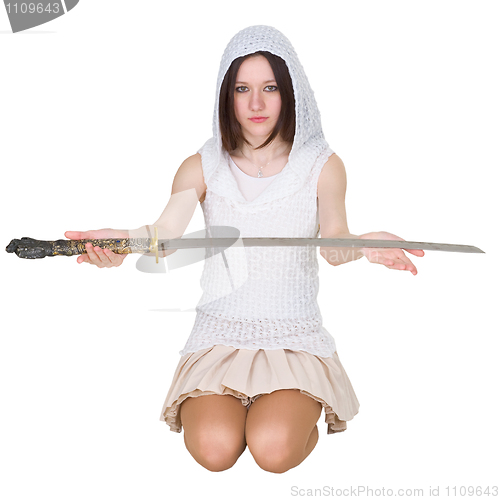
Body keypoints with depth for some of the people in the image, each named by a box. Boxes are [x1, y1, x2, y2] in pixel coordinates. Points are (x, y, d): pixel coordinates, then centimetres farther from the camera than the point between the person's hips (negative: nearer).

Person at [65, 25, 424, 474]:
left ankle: (305, 418, 12)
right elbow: (166, 230, -14)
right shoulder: (202, 167, 2)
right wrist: (121, 242, -38)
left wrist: (359, 246, -38)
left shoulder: (323, 166, 1)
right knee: (214, 448, -23)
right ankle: (212, 404, 14)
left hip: (295, 335, -1)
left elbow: (332, 245, -13)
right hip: (219, 332, 1)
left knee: (274, 449, -25)